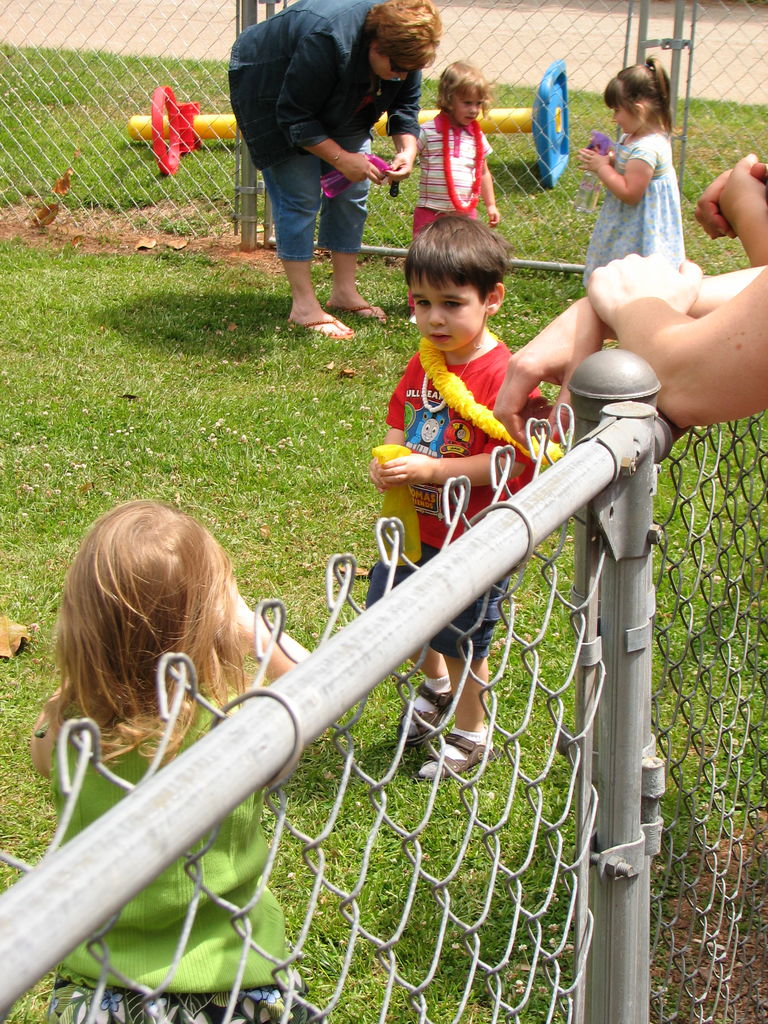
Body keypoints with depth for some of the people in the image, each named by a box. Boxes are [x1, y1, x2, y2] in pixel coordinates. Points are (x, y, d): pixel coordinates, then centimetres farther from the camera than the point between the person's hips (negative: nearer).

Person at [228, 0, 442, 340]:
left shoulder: (403, 46, -20)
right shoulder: (329, 42, -41)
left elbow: (405, 104, -4)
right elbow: (294, 119, -32)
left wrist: (407, 148, -21)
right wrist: (341, 158, -32)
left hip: (339, 105, 7)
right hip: (272, 98, -7)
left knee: (352, 193, 2)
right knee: (300, 197, -12)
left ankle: (345, 292, 11)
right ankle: (303, 305, -10)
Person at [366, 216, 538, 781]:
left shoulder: (503, 374, -23)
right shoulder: (424, 361, 0)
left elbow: (513, 461, -26)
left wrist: (432, 469, -30)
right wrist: (388, 461, -12)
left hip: (474, 537, -7)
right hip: (418, 523, 7)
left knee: (462, 640, 9)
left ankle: (471, 735, 33)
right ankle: (438, 684, 50)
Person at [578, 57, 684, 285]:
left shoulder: (646, 148, -27)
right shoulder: (633, 136, 4)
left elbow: (629, 193, -27)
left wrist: (602, 167, -18)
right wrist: (608, 160, 1)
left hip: (640, 230, -10)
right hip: (628, 223, 10)